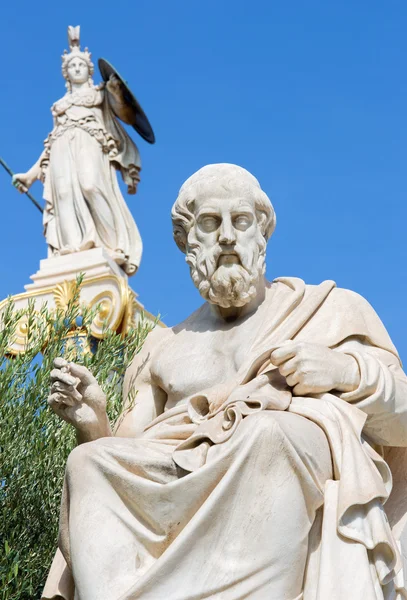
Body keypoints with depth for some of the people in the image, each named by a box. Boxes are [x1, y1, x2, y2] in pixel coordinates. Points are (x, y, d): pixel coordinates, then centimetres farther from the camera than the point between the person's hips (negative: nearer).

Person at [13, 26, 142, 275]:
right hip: (63, 148, 3)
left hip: (89, 143, -3)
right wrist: (32, 172, 21)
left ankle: (114, 246, -36)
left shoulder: (99, 93, 23)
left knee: (91, 185, -32)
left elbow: (120, 108, 4)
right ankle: (74, 250, -41)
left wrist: (115, 90, -19)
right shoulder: (61, 104, 31)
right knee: (65, 191, -25)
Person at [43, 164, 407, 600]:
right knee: (91, 463, -25)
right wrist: (94, 425, -3)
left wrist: (347, 371, -5)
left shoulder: (333, 310, 22)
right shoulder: (164, 351, 28)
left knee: (267, 430, -35)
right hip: (185, 495, 3)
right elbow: (128, 466, 19)